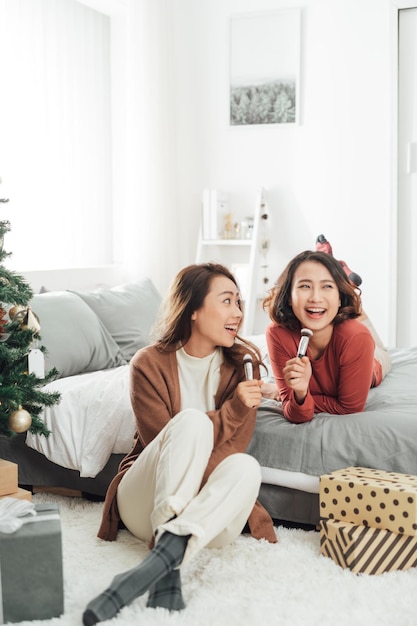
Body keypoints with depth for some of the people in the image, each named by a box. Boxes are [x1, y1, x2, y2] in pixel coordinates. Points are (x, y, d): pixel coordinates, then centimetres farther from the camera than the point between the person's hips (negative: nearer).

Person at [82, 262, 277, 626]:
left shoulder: (243, 362, 0)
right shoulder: (150, 363, -7)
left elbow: (236, 445, -8)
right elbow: (167, 441, -14)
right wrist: (230, 411, -24)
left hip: (206, 515, 2)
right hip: (146, 501, -2)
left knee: (245, 466, -33)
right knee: (192, 421, -32)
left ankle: (157, 562, -40)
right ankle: (169, 573, -38)